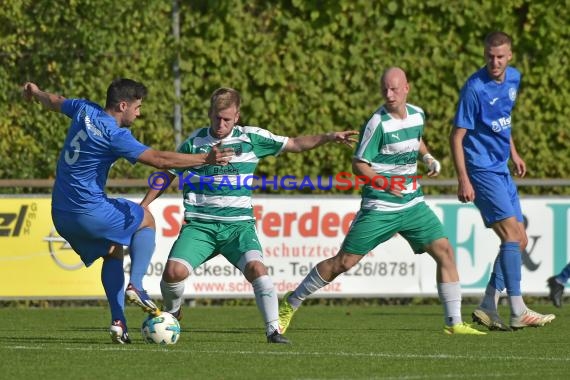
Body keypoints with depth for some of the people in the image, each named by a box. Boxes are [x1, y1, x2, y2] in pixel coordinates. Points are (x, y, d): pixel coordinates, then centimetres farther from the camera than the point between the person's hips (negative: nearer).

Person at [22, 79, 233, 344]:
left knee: (113, 252, 23)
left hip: (61, 215, 8)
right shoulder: (114, 135, -18)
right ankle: (135, 286, -2)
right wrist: (206, 159, -17)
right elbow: (160, 160, -21)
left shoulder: (85, 111, 6)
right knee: (146, 221, 15)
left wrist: (35, 93, 52)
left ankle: (118, 322, 8)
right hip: (90, 211, -8)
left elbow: (55, 102, 29)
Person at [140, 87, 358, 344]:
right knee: (174, 271, -20)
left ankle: (273, 330, -22)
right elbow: (168, 174, 17)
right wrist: (143, 206, 13)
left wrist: (329, 137, -3)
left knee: (256, 267, -28)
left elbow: (295, 144, 9)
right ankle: (171, 312, 13)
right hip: (199, 225, 0)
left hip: (238, 224, 0)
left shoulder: (251, 138, 3)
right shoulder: (194, 142, 4)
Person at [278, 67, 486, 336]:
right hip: (379, 209, -6)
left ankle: (453, 322, -1)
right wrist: (383, 183, -26)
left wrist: (428, 158, 11)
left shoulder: (418, 115, 6)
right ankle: (291, 302, 12)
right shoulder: (378, 123, -14)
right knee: (343, 262, -4)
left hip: (412, 204, 6)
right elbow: (358, 164, -12)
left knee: (444, 251, -6)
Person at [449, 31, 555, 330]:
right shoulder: (475, 88, -17)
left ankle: (487, 308, 11)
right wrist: (463, 179, -21)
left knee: (519, 240, 7)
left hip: (501, 169, 9)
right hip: (481, 170, -9)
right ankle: (518, 313, -18)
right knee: (511, 234, -16)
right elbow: (457, 136, -16)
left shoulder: (513, 78, 6)